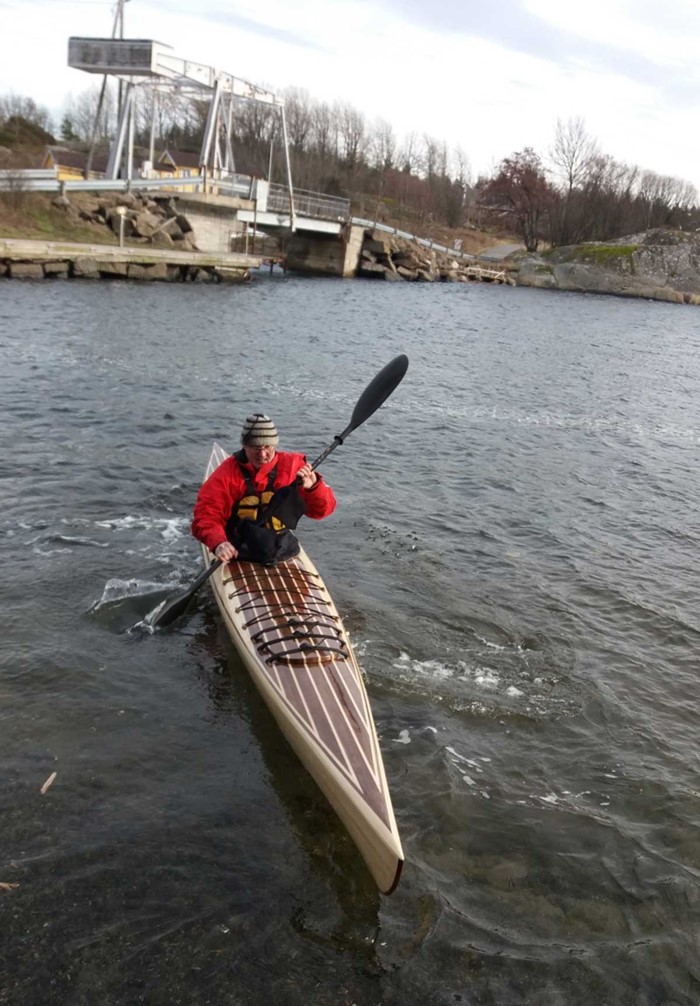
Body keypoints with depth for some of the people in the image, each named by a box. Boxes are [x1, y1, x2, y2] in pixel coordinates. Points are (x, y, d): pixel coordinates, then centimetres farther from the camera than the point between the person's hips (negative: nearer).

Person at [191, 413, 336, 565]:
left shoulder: (293, 466, -1)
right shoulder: (227, 474, -7)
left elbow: (324, 510, -1)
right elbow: (205, 515, -11)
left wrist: (313, 487, -23)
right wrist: (217, 543, -31)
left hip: (284, 554, 1)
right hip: (237, 555, -1)